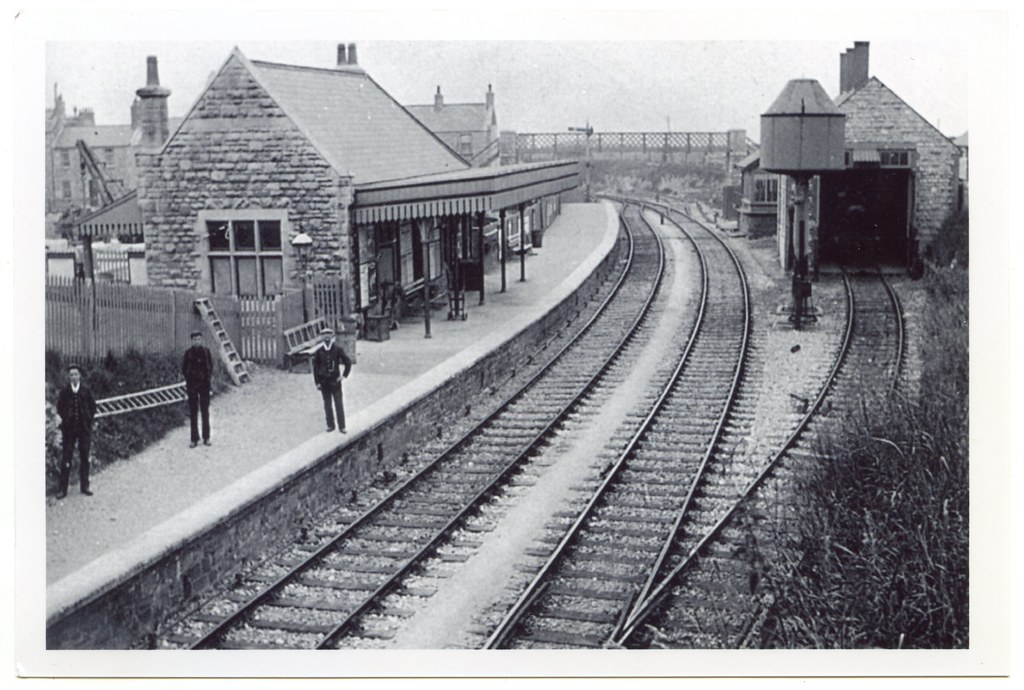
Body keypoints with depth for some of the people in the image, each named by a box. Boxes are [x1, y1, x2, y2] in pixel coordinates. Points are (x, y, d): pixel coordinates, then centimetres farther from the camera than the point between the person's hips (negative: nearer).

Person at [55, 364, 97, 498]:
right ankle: (62, 489, 3)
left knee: (84, 458, 5)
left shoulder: (86, 390, 1)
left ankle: (84, 486, 14)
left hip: (84, 428, 1)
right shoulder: (64, 391, 1)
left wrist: (88, 419, 0)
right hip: (68, 429, -1)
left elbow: (93, 406, 7)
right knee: (66, 458, -1)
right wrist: (65, 419, 1)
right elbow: (59, 407, 9)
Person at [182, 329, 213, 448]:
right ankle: (194, 439, 6)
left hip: (204, 383, 1)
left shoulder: (206, 351, 3)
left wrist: (208, 375, -4)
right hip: (192, 384, -1)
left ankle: (206, 438, 9)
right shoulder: (188, 352, 0)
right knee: (193, 412, 2)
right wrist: (188, 378, -4)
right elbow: (184, 368, 5)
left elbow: (210, 366, 9)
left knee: (205, 411, 3)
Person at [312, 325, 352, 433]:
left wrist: (344, 375, -2)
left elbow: (348, 362, 2)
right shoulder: (319, 351, 0)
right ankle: (330, 425, 18)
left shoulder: (338, 349, -4)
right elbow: (315, 367, 4)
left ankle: (342, 426, 2)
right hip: (324, 382, 2)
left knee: (339, 404, -2)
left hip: (335, 381, -2)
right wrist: (317, 382, 0)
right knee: (327, 404, 8)